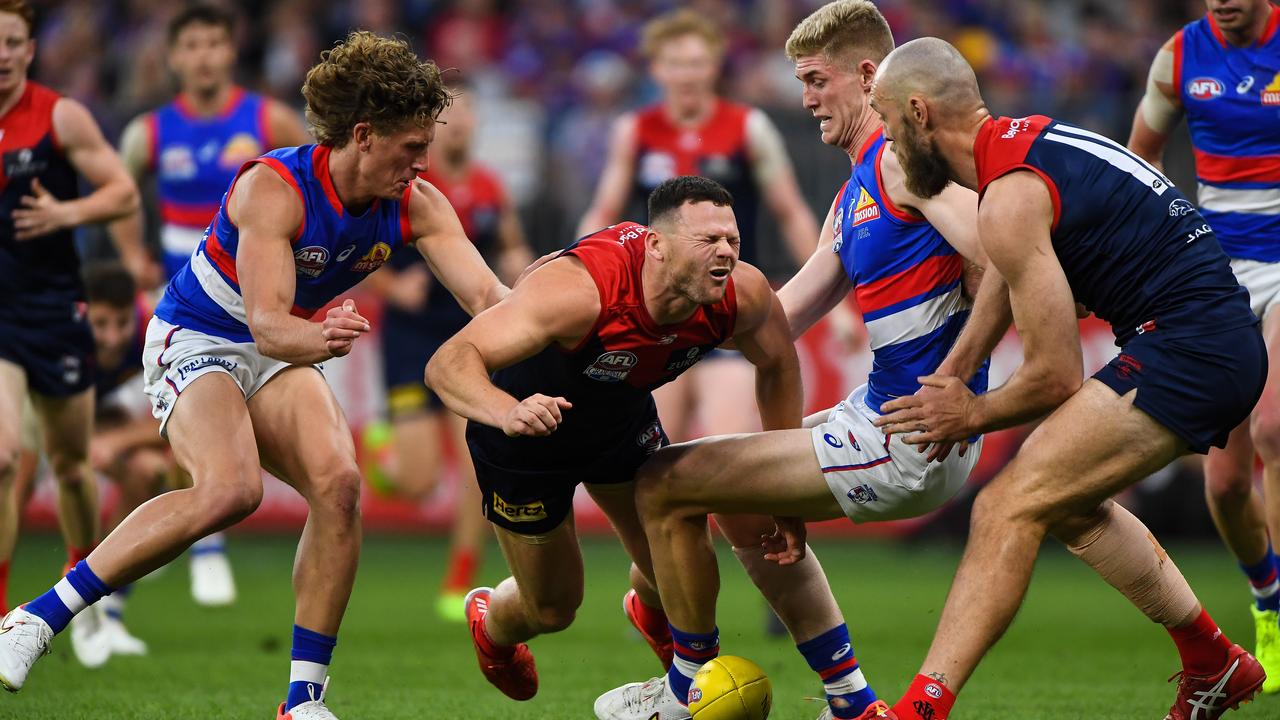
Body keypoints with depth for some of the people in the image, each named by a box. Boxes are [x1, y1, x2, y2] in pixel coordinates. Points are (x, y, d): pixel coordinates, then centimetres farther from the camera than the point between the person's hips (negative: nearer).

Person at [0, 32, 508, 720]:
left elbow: (486, 295, -15)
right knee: (230, 488, -33)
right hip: (194, 341, -6)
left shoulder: (415, 205, -9)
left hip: (283, 352, 6)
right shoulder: (271, 189, -27)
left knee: (337, 483, -22)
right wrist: (317, 339, -57)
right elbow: (267, 323, -35)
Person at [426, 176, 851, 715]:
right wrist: (508, 412, -68)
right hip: (526, 424, -4)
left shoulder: (742, 295, -27)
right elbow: (448, 364, -48)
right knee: (552, 608, 9)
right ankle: (491, 624, 48)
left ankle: (650, 611, 47)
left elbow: (777, 365, -2)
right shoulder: (580, 289, -44)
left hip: (621, 417, 5)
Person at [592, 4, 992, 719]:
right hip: (879, 414, 10)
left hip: (907, 444, -10)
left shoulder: (902, 157, -12)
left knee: (665, 486, -4)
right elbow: (778, 320, 22)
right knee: (750, 509, 30)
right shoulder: (852, 198, 19)